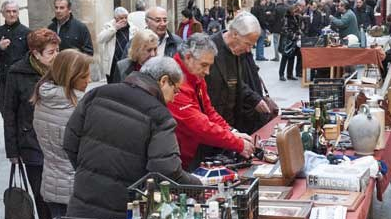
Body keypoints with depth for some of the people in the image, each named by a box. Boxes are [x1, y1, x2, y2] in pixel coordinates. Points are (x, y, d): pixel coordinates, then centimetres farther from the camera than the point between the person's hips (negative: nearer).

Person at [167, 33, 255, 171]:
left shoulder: (196, 78, 7)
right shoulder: (177, 84, -24)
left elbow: (208, 111, 14)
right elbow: (200, 126, -26)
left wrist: (232, 133, -2)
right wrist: (239, 145, -20)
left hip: (195, 154, 9)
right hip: (182, 164, -9)